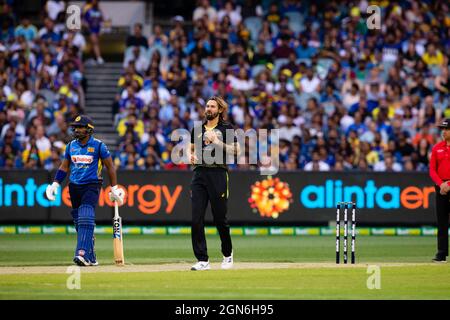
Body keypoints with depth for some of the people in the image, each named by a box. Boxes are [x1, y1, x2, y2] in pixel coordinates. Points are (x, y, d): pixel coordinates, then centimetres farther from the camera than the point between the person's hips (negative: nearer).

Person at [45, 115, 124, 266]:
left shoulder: (98, 145, -4)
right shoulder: (71, 146, 10)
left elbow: (110, 166, 1)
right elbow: (64, 166, 17)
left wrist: (114, 189, -1)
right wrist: (55, 184, 5)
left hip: (91, 186, -5)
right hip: (74, 187, 5)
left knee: (86, 220, -20)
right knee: (79, 223, 7)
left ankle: (82, 254, -30)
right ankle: (91, 258, 16)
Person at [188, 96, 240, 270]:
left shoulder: (226, 128, 4)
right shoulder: (197, 129, 17)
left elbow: (235, 150, -5)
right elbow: (191, 149, 25)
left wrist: (217, 142, -14)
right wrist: (191, 156, 3)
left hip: (218, 174, -4)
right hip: (199, 174, 4)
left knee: (220, 218, 2)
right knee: (196, 219, -7)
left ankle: (228, 254, 25)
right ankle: (202, 260, -4)